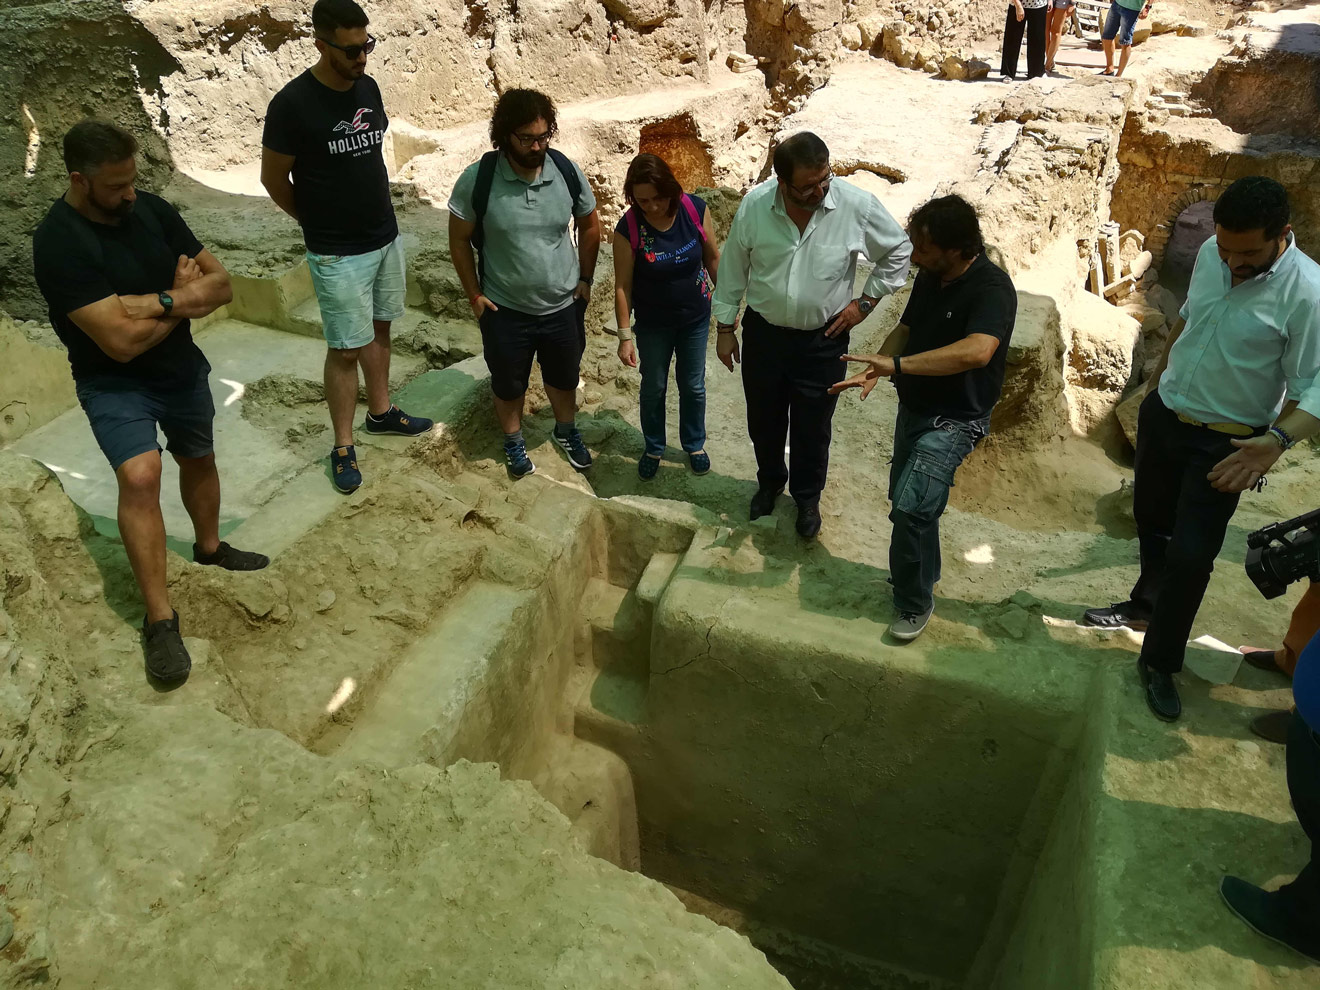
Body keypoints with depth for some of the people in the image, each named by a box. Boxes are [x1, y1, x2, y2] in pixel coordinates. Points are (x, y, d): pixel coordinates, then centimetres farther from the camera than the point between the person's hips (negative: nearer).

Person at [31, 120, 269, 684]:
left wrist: (156, 302, -24)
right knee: (140, 476, -25)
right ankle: (160, 620, -17)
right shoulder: (59, 242, -25)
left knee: (198, 459, 21)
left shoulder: (150, 209, -7)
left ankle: (209, 545, 50)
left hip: (182, 368, 6)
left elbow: (221, 285, -7)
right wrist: (181, 300, -16)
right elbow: (122, 341, -29)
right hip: (114, 383, -6)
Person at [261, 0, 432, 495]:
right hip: (338, 254, -6)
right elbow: (274, 179, -8)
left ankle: (381, 411, 38)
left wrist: (376, 213, 13)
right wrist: (317, 221, 5)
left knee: (379, 329, 19)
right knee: (346, 348, 2)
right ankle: (343, 447, 15)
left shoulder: (368, 88, 1)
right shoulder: (293, 103, -18)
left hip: (386, 237, 6)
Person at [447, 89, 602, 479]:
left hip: (563, 305, 2)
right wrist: (474, 295, -6)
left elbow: (589, 226, 5)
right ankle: (514, 441, 44)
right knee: (508, 383, 18)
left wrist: (585, 279, 6)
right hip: (504, 310, -2)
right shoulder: (477, 179, -20)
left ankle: (567, 431, 50)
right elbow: (459, 241, -7)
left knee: (563, 377, 23)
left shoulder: (567, 172, -12)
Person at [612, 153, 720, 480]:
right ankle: (653, 448, 39)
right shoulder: (628, 228, -22)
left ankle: (694, 444, 41)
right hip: (653, 324, -1)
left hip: (695, 318, 1)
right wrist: (625, 336, -13)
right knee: (653, 388, 17)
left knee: (693, 386, 18)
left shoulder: (694, 209, -18)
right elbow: (623, 285, -15)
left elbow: (713, 258, -4)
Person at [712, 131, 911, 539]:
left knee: (812, 428, 13)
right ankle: (770, 482, 48)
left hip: (823, 340, -1)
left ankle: (807, 497, 39)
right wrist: (725, 328, 3)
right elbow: (733, 269, -2)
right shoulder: (754, 205, -16)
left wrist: (865, 302, -4)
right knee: (763, 420, 19)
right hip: (763, 333, 2)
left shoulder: (857, 206, -19)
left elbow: (898, 252, -2)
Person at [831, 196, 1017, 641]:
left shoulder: (992, 288, -25)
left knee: (911, 505, -20)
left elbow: (977, 351, -42)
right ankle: (922, 576, 44)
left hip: (955, 419, -8)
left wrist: (897, 365, -42)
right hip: (914, 406, 8)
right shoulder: (930, 277, -2)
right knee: (906, 502, 20)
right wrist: (875, 369, -12)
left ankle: (914, 603, 1)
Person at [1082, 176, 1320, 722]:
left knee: (1191, 554, -5)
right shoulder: (1210, 254, -6)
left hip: (1223, 444, -6)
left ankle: (1159, 662, 13)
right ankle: (1147, 605, 47)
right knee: (1152, 521, 22)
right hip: (1164, 414, 6)